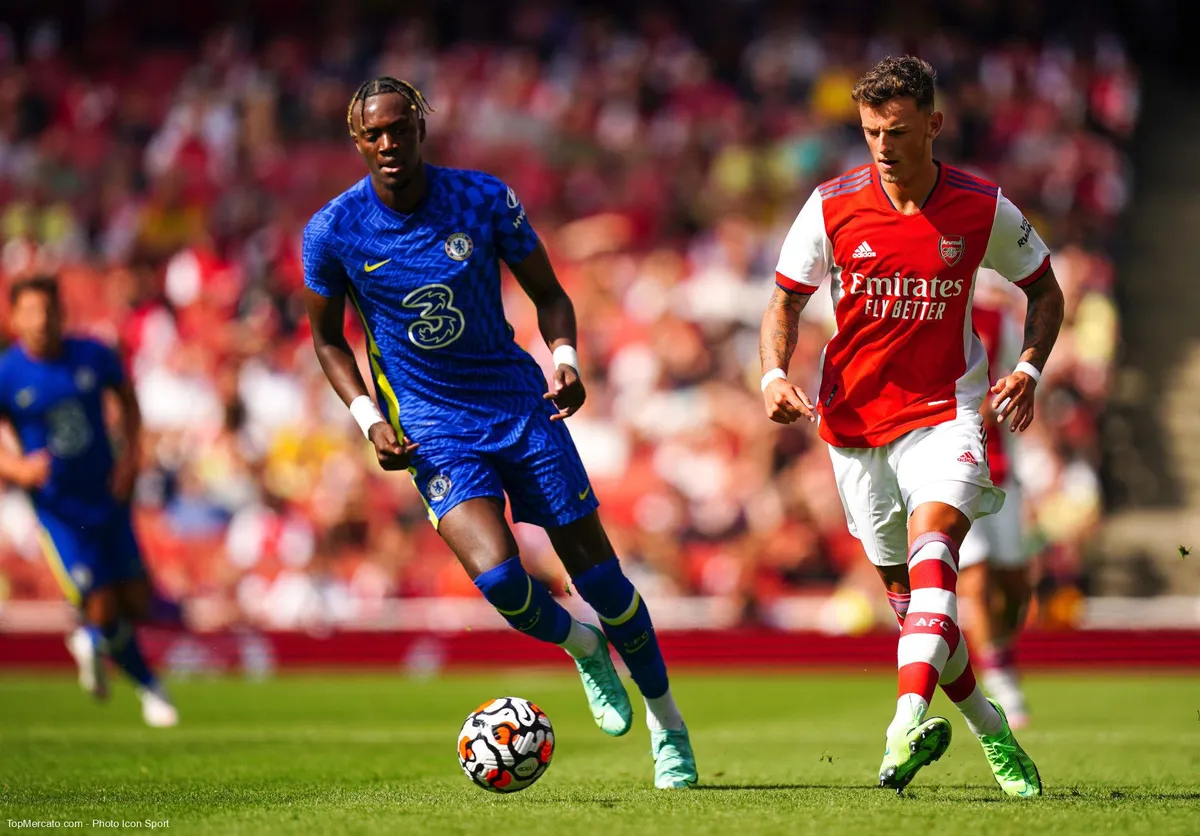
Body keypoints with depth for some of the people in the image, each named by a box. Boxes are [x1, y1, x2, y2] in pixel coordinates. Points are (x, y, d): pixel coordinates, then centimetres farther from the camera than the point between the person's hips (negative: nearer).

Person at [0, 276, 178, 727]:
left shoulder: (94, 356, -5)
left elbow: (127, 399, 14)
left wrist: (130, 456, 0)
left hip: (108, 499, 3)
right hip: (57, 510, -3)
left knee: (137, 605, 5)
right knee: (103, 611, -7)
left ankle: (90, 641, 38)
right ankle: (147, 684, 18)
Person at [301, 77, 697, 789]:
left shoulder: (486, 200, -6)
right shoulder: (334, 232, -7)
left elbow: (547, 293, 6)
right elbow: (328, 337, 7)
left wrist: (566, 358, -14)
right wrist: (369, 418, -7)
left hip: (521, 407, 1)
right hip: (434, 430, -1)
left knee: (597, 571, 2)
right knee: (497, 575, -24)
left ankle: (668, 727, 23)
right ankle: (582, 648, 11)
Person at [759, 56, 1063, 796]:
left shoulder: (984, 209, -7)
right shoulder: (832, 207, -6)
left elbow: (1045, 291, 8)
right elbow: (786, 299, 6)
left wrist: (1029, 370, -7)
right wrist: (775, 375, -12)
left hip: (944, 410, -2)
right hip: (856, 419, 2)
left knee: (931, 542, -27)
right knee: (903, 589, 6)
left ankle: (910, 724, -39)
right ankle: (989, 727, 25)